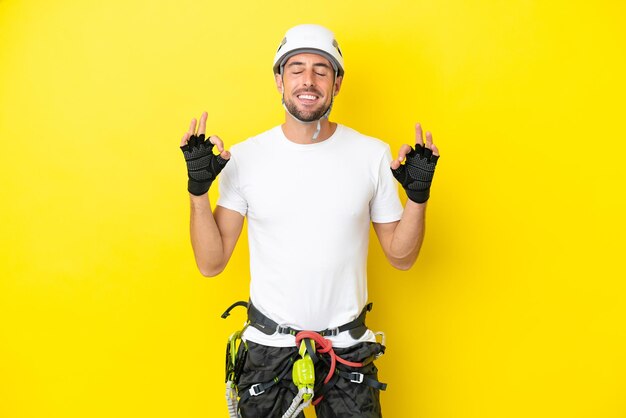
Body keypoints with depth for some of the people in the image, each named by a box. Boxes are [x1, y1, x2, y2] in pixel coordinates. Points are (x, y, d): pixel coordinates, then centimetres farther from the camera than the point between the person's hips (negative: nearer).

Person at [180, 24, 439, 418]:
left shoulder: (373, 154, -5)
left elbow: (400, 256, 1)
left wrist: (418, 195, -13)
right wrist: (198, 189, -16)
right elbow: (211, 263, -5)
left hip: (349, 346, 1)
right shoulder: (245, 157, -6)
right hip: (269, 345, 0)